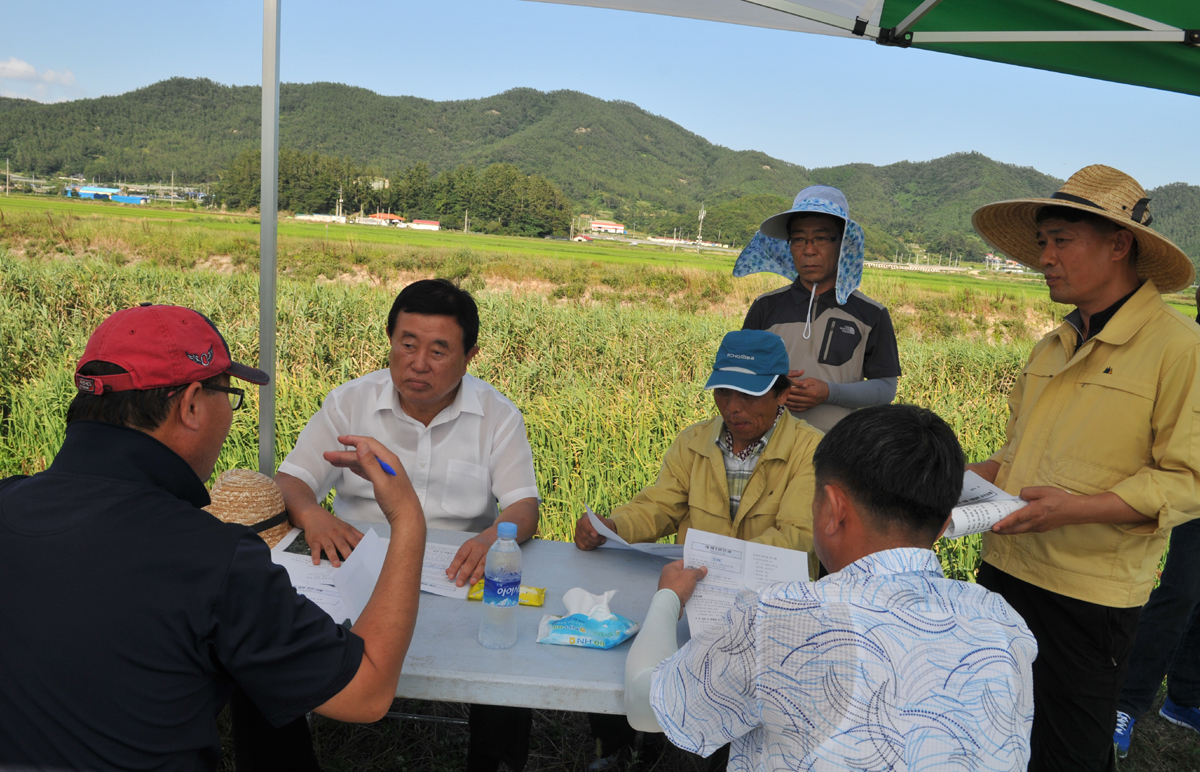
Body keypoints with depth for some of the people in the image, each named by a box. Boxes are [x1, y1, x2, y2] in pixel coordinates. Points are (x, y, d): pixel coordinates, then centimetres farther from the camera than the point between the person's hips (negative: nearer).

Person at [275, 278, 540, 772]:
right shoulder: (349, 402, 4)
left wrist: (496, 535, -30)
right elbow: (291, 481, 2)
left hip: (457, 578, 0)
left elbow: (523, 505, -5)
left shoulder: (498, 416, 1)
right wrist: (311, 515, -23)